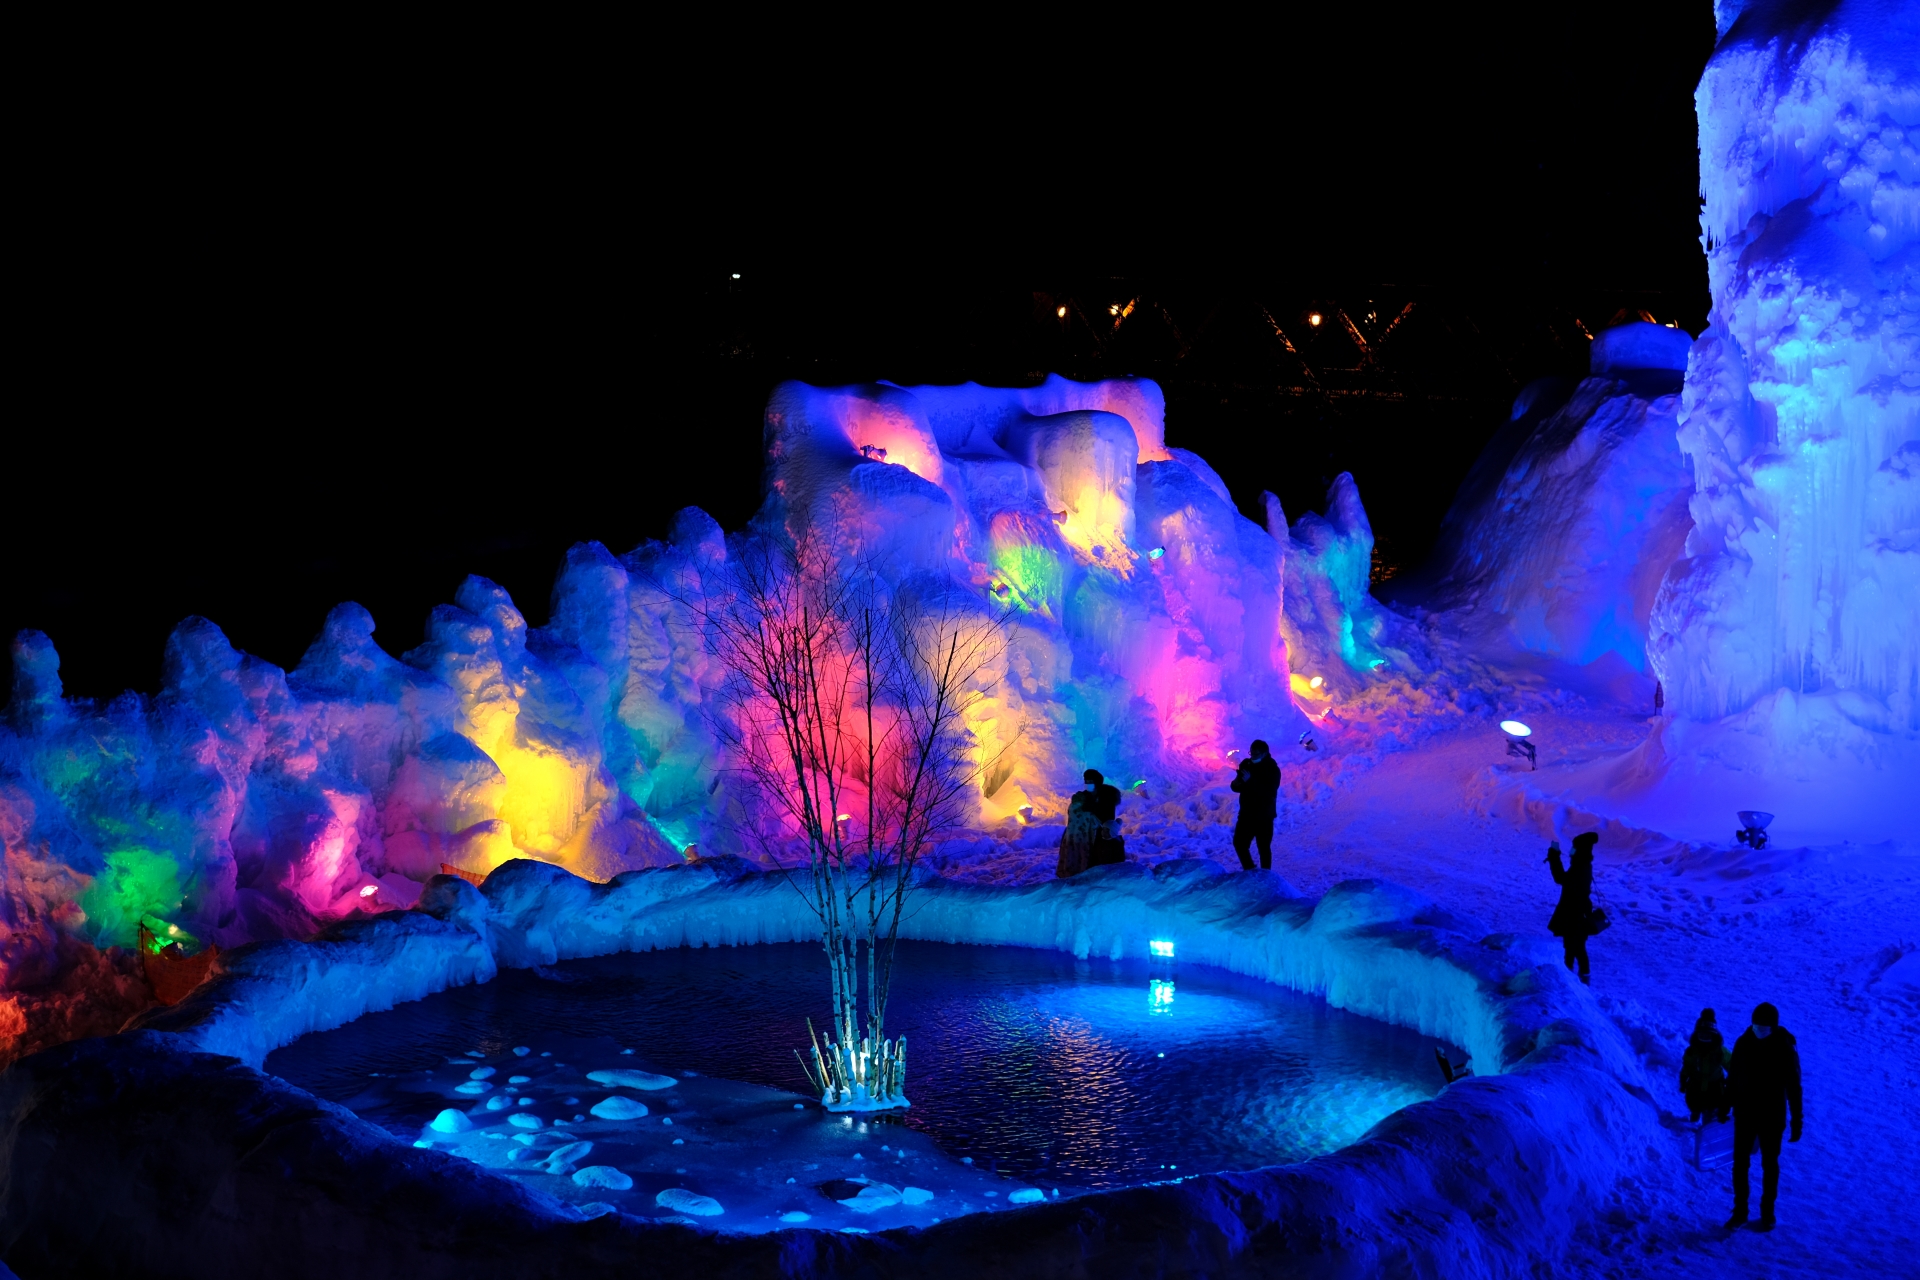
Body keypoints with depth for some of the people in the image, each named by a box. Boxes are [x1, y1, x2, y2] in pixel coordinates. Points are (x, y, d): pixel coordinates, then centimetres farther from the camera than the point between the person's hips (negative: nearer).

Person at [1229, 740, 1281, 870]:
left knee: (1264, 846, -2)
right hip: (1246, 814, 6)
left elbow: (1269, 792, -24)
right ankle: (1249, 869, 28)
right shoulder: (1246, 765, 3)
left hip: (1264, 816, -6)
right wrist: (1239, 782, -19)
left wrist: (1250, 781, -31)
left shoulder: (1272, 770, -12)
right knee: (1239, 843, 10)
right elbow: (1236, 786, 6)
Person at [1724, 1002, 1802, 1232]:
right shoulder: (1743, 1043, -7)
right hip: (1744, 1114, 3)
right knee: (1739, 1163, 7)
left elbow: (1793, 1087, -12)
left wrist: (1796, 1122, -12)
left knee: (1769, 1165, 10)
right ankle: (1739, 1211, 19)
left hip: (1771, 1117, -3)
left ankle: (1767, 1215, 20)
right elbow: (1733, 1077, 3)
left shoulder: (1785, 1049, -16)